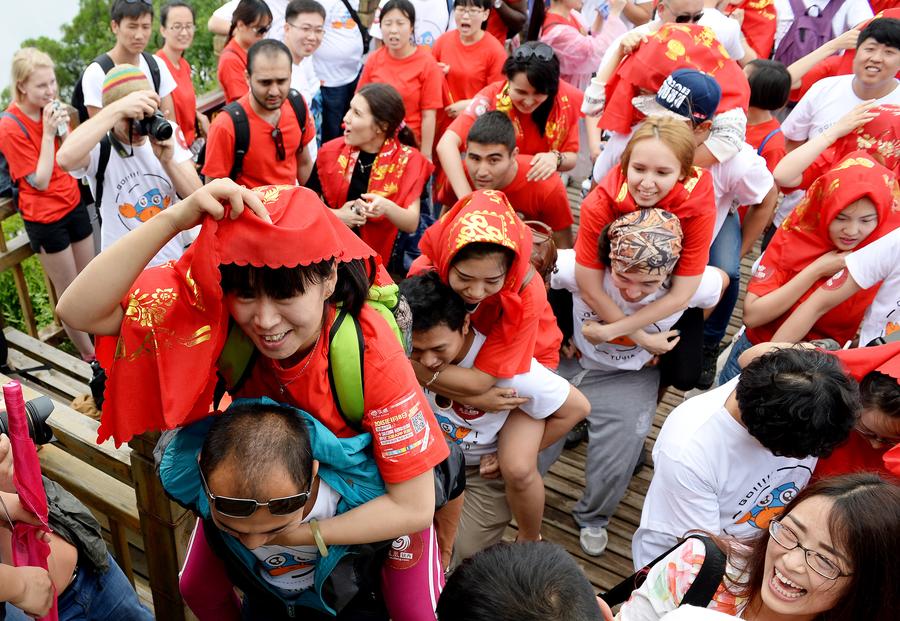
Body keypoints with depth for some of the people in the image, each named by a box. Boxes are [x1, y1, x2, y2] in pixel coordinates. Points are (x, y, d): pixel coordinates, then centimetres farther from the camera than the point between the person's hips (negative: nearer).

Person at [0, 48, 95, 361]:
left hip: (73, 204, 6)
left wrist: (63, 129, -15)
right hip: (45, 218, -6)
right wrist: (48, 134, -23)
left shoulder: (52, 109, -1)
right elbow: (40, 181, -20)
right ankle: (89, 354, 23)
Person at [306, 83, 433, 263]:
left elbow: (412, 224, -10)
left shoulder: (408, 160, -7)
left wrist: (386, 208, -28)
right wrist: (335, 214, -11)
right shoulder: (331, 151, -2)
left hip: (379, 259, 0)